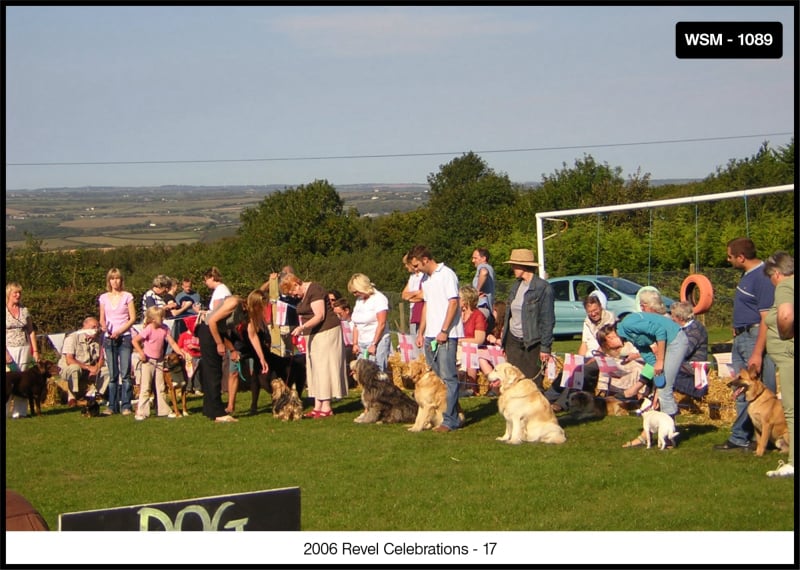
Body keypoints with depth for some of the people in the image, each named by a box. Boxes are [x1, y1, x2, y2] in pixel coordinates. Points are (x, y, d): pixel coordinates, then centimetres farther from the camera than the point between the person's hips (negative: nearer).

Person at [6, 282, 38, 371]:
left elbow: (31, 332, 12)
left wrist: (35, 350, 6)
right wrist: (6, 353, -14)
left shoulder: (24, 310, 9)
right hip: (9, 349, -3)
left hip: (24, 348, 3)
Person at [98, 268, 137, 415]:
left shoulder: (127, 296, 2)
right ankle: (112, 406, 8)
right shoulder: (104, 298, 11)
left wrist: (120, 331, -13)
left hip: (124, 337, -3)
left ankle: (126, 406, -6)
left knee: (125, 374, -7)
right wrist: (103, 327, -8)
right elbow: (102, 319, 14)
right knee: (112, 375, 5)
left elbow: (132, 318, -1)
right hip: (109, 338, 3)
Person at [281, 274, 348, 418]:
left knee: (323, 368, -9)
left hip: (326, 332, -10)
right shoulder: (302, 296, 13)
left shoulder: (314, 290, -17)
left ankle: (326, 408, -8)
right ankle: (318, 407, 9)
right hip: (313, 335, 10)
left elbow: (320, 316, -23)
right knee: (314, 370, 8)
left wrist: (303, 327, -32)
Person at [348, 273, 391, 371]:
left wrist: (374, 344, -15)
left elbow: (381, 324, -12)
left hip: (377, 341, -6)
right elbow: (356, 324, 16)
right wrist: (355, 343, 7)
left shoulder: (379, 298, -6)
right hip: (362, 344, 6)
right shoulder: (359, 300, 16)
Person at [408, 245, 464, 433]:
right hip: (430, 335, 9)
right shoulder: (426, 280, 17)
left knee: (448, 377, -8)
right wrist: (421, 332, 17)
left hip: (446, 335, -9)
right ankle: (436, 415, 16)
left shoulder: (447, 275, -9)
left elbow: (453, 303, -14)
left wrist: (444, 331, -18)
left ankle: (450, 420, -8)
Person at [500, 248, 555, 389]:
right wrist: (504, 344, 13)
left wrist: (545, 347, -13)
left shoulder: (543, 288, -9)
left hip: (532, 343, -7)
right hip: (513, 340, 7)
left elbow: (548, 320, -10)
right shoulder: (516, 285, 12)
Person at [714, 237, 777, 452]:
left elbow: (767, 320, -22)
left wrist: (757, 354, -25)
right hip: (741, 338, 10)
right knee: (742, 392, 13)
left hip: (756, 338, -10)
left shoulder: (762, 277, -18)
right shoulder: (747, 275, 13)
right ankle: (741, 438, 19)